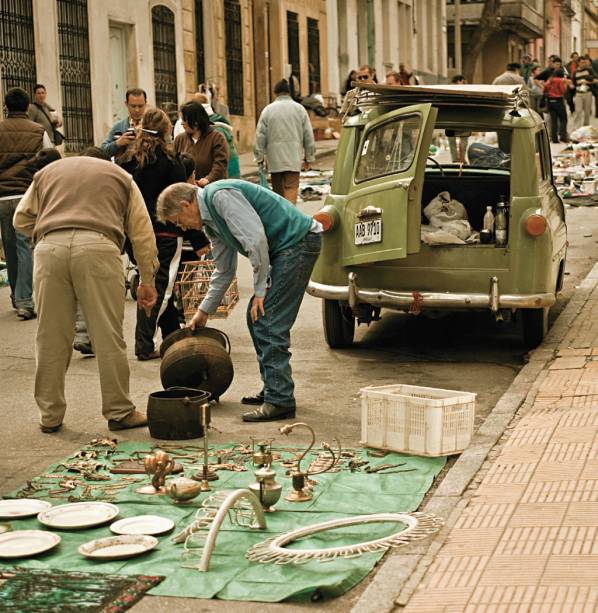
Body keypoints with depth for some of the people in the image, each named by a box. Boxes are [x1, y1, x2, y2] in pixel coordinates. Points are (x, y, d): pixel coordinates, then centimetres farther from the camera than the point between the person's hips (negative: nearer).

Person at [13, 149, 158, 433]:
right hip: (97, 247, -2)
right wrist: (147, 282, 22)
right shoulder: (120, 176, 26)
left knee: (51, 338, 8)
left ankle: (50, 415, 14)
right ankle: (119, 412, 7)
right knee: (108, 337, 2)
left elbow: (21, 219, 25)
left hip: (49, 248, 2)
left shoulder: (47, 172, 31)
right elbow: (142, 233, 19)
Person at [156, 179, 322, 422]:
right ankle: (273, 390, 21)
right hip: (285, 248, 10)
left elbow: (256, 238, -23)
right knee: (256, 317, 14)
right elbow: (224, 271, 26)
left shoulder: (220, 196, -16)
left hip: (298, 242, -10)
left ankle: (280, 401, -9)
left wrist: (260, 289, -16)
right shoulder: (210, 221, 16)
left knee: (269, 321, -12)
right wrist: (204, 311, 30)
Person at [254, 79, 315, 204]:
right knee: (291, 188, -7)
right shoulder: (299, 109, 4)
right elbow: (308, 135, 5)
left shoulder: (268, 110, 3)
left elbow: (260, 136, 3)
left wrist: (259, 157, 10)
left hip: (274, 158, 1)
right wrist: (309, 157, 13)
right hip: (294, 158, -1)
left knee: (278, 190, 11)